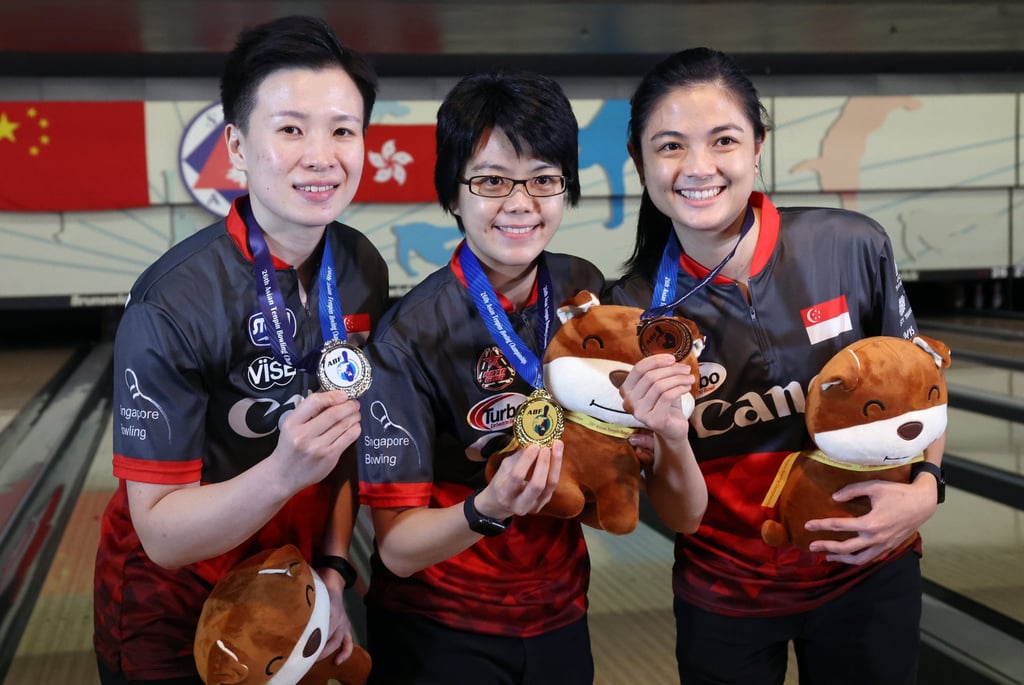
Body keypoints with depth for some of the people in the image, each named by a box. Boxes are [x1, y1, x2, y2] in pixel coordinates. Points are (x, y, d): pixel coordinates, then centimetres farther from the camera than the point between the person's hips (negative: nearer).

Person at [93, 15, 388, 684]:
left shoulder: (364, 272, -9)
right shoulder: (172, 306, -26)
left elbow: (350, 437, 3)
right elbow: (162, 534, -24)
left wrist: (332, 568, -7)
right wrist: (284, 472, -39)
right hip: (173, 622, -5)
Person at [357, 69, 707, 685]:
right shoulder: (411, 337, -20)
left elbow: (685, 513, -5)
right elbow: (398, 548, -18)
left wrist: (668, 427, -25)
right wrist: (489, 510, -36)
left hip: (561, 621, 5)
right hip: (440, 634, -4)